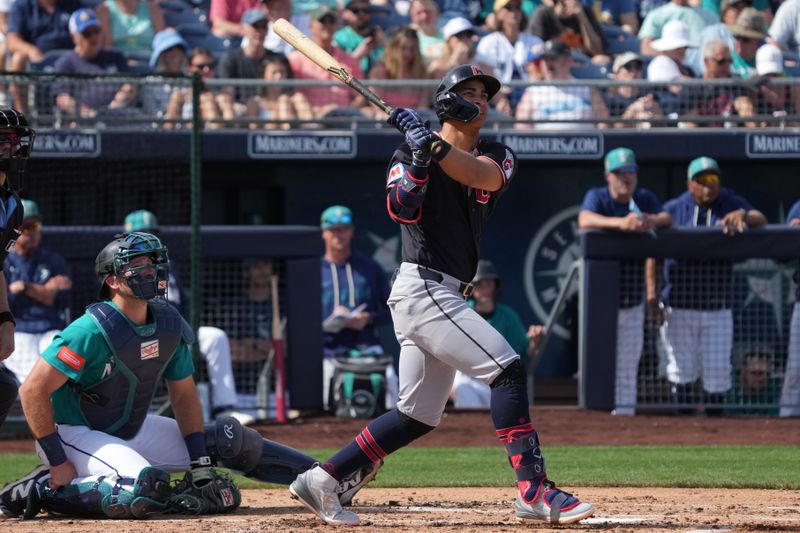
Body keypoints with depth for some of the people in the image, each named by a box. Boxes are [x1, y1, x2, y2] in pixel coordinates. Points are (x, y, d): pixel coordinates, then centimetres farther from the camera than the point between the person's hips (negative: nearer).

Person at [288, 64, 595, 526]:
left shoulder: (498, 157, 12)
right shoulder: (409, 154, 0)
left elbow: (483, 175, -13)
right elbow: (402, 210, -17)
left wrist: (434, 144, -26)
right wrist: (419, 154, -26)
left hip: (447, 297, 8)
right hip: (423, 290, -8)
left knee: (418, 416, 11)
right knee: (507, 367, -18)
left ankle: (321, 481, 17)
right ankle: (534, 491, -23)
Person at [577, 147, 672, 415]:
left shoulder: (644, 198, 6)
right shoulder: (597, 197, -7)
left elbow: (667, 218, -8)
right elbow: (585, 219, -28)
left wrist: (652, 220, -33)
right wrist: (620, 222, -45)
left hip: (633, 299, 4)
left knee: (629, 363, 8)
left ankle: (625, 411, 14)